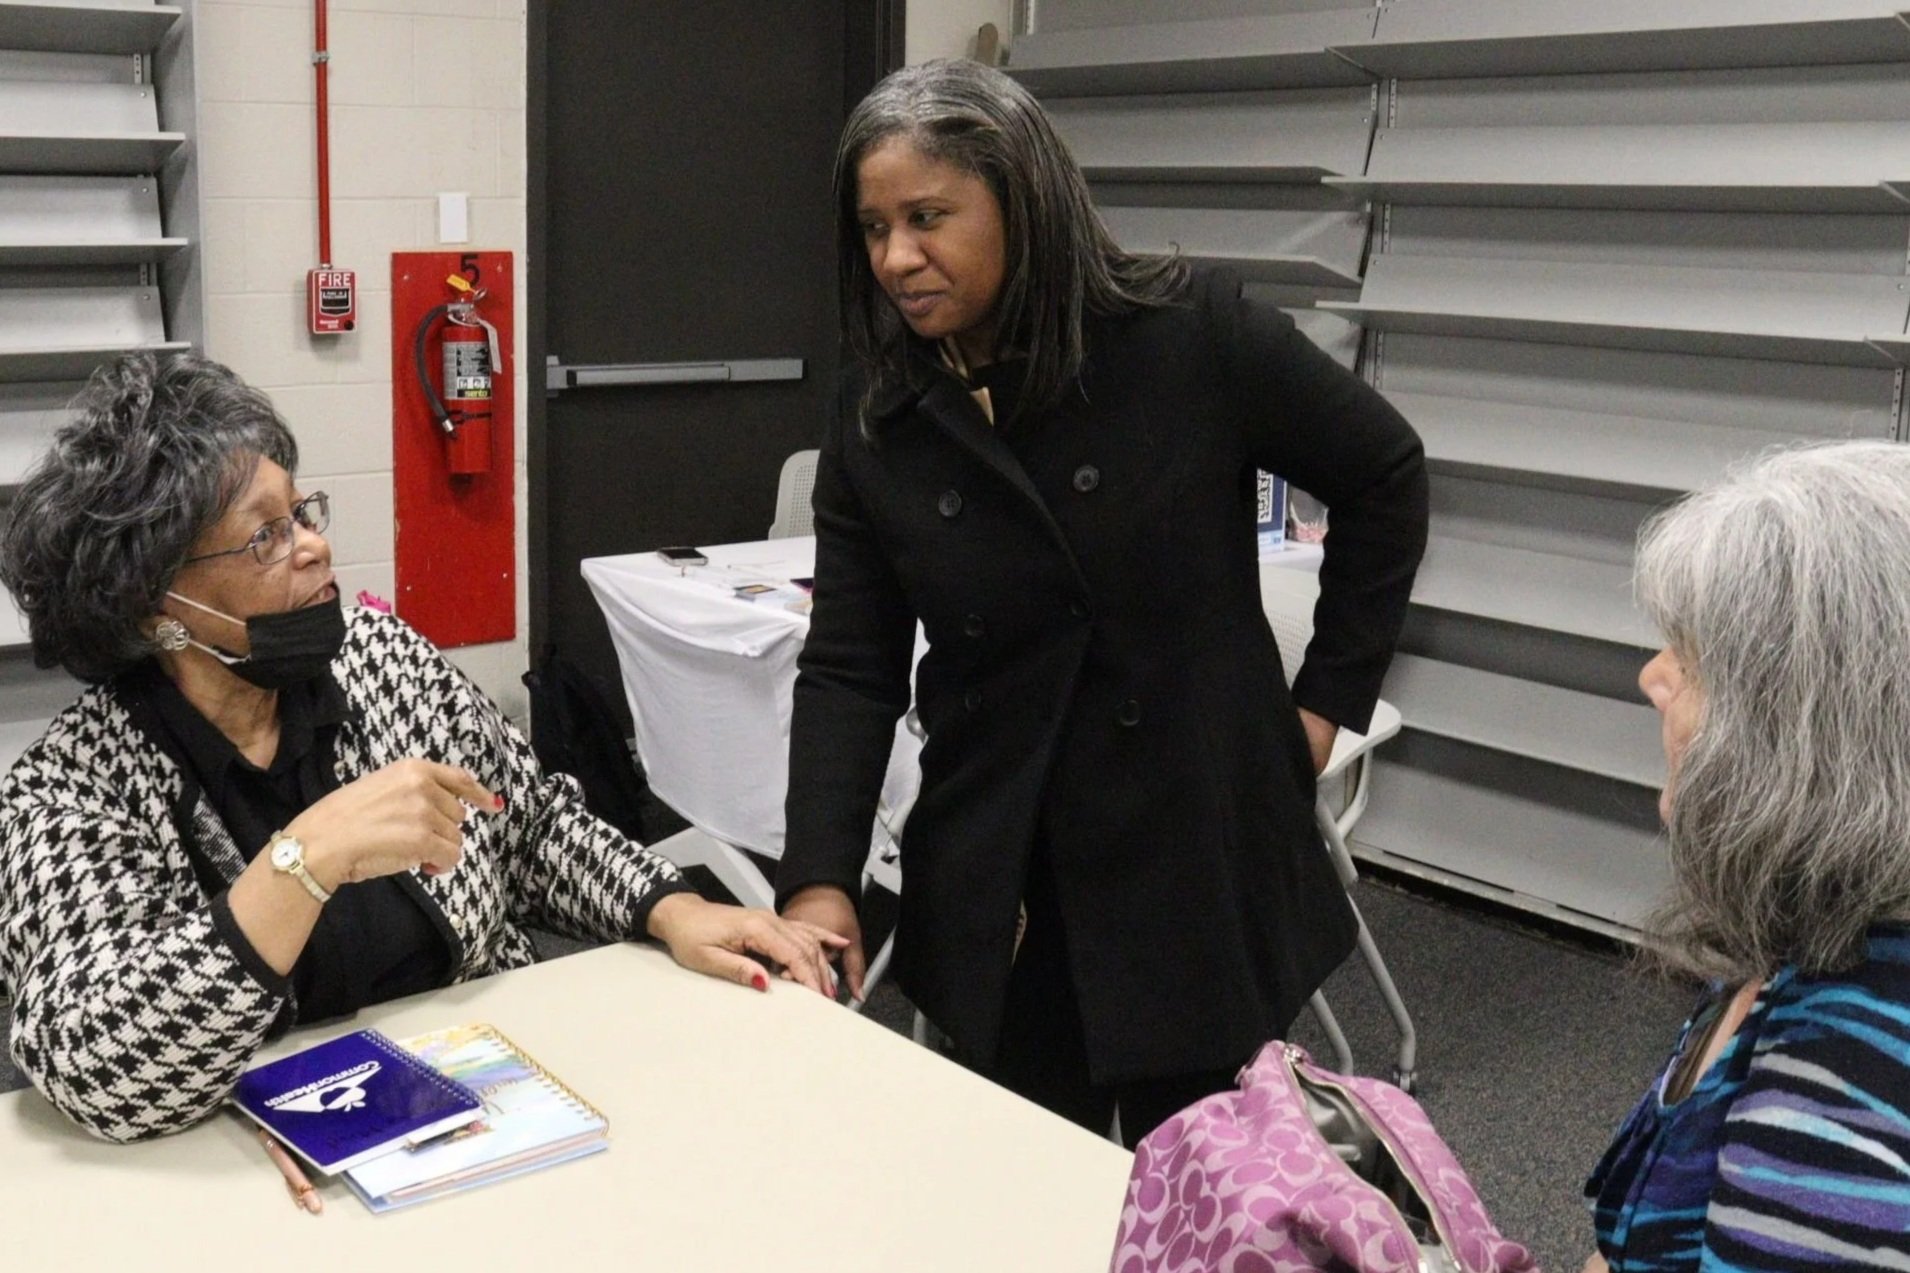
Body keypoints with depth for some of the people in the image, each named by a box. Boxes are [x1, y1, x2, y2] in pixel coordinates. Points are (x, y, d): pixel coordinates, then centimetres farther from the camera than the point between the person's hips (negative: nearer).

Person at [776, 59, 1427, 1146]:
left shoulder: (1192, 335, -11)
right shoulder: (877, 421, -2)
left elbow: (1386, 477, 1)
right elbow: (848, 669, -3)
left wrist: (1331, 697, 0)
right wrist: (821, 878, -15)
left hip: (1199, 854, -2)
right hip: (992, 883, 3)